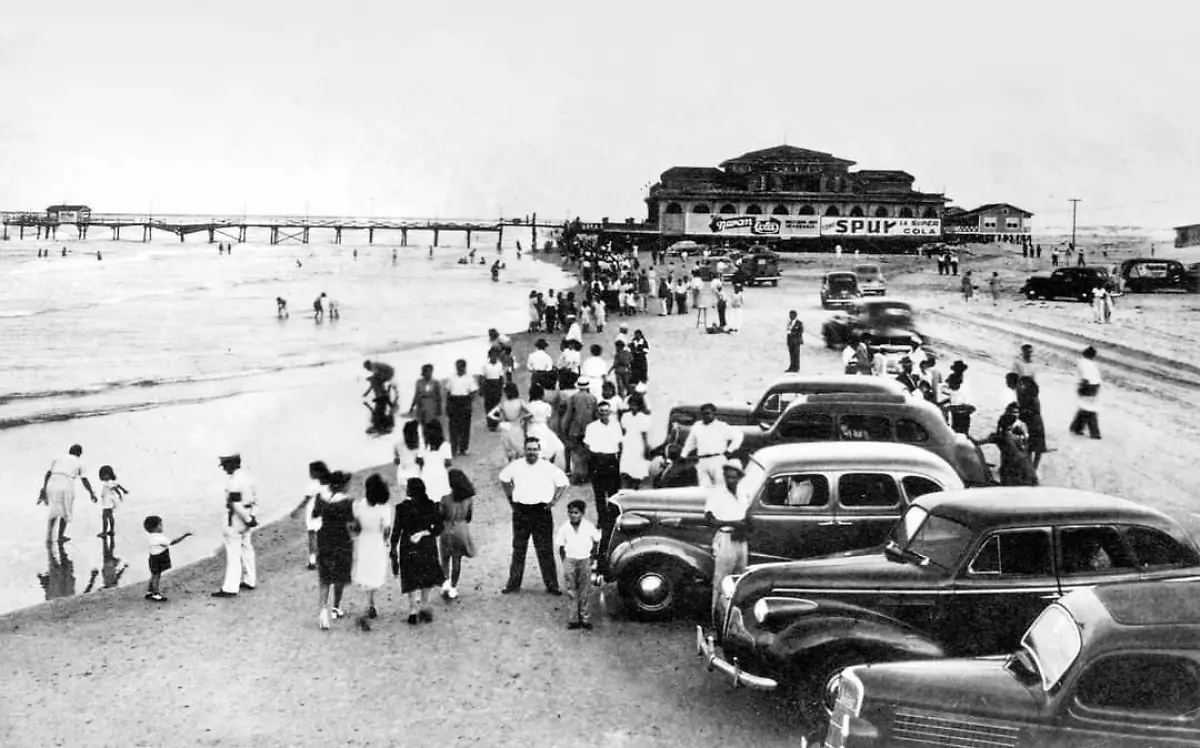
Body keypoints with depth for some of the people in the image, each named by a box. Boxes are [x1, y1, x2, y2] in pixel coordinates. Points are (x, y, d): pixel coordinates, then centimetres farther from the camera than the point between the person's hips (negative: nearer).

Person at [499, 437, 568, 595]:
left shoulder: (548, 468, -5)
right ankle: (513, 583, 21)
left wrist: (553, 501, 2)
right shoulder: (515, 466, 0)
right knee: (518, 549, 10)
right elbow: (504, 479, 18)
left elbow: (562, 483, 7)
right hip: (520, 511, 2)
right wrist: (510, 497, 14)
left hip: (541, 511, -2)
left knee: (545, 550, 1)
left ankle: (552, 585, 9)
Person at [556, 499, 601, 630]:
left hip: (585, 560, 0)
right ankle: (573, 618, 7)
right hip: (570, 559, 0)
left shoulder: (589, 526, -8)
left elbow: (596, 541, 5)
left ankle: (585, 618, 10)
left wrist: (593, 557, 4)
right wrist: (564, 561, -1)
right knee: (571, 591, 3)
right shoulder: (564, 528, -6)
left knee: (585, 591, 4)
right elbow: (561, 546, 2)